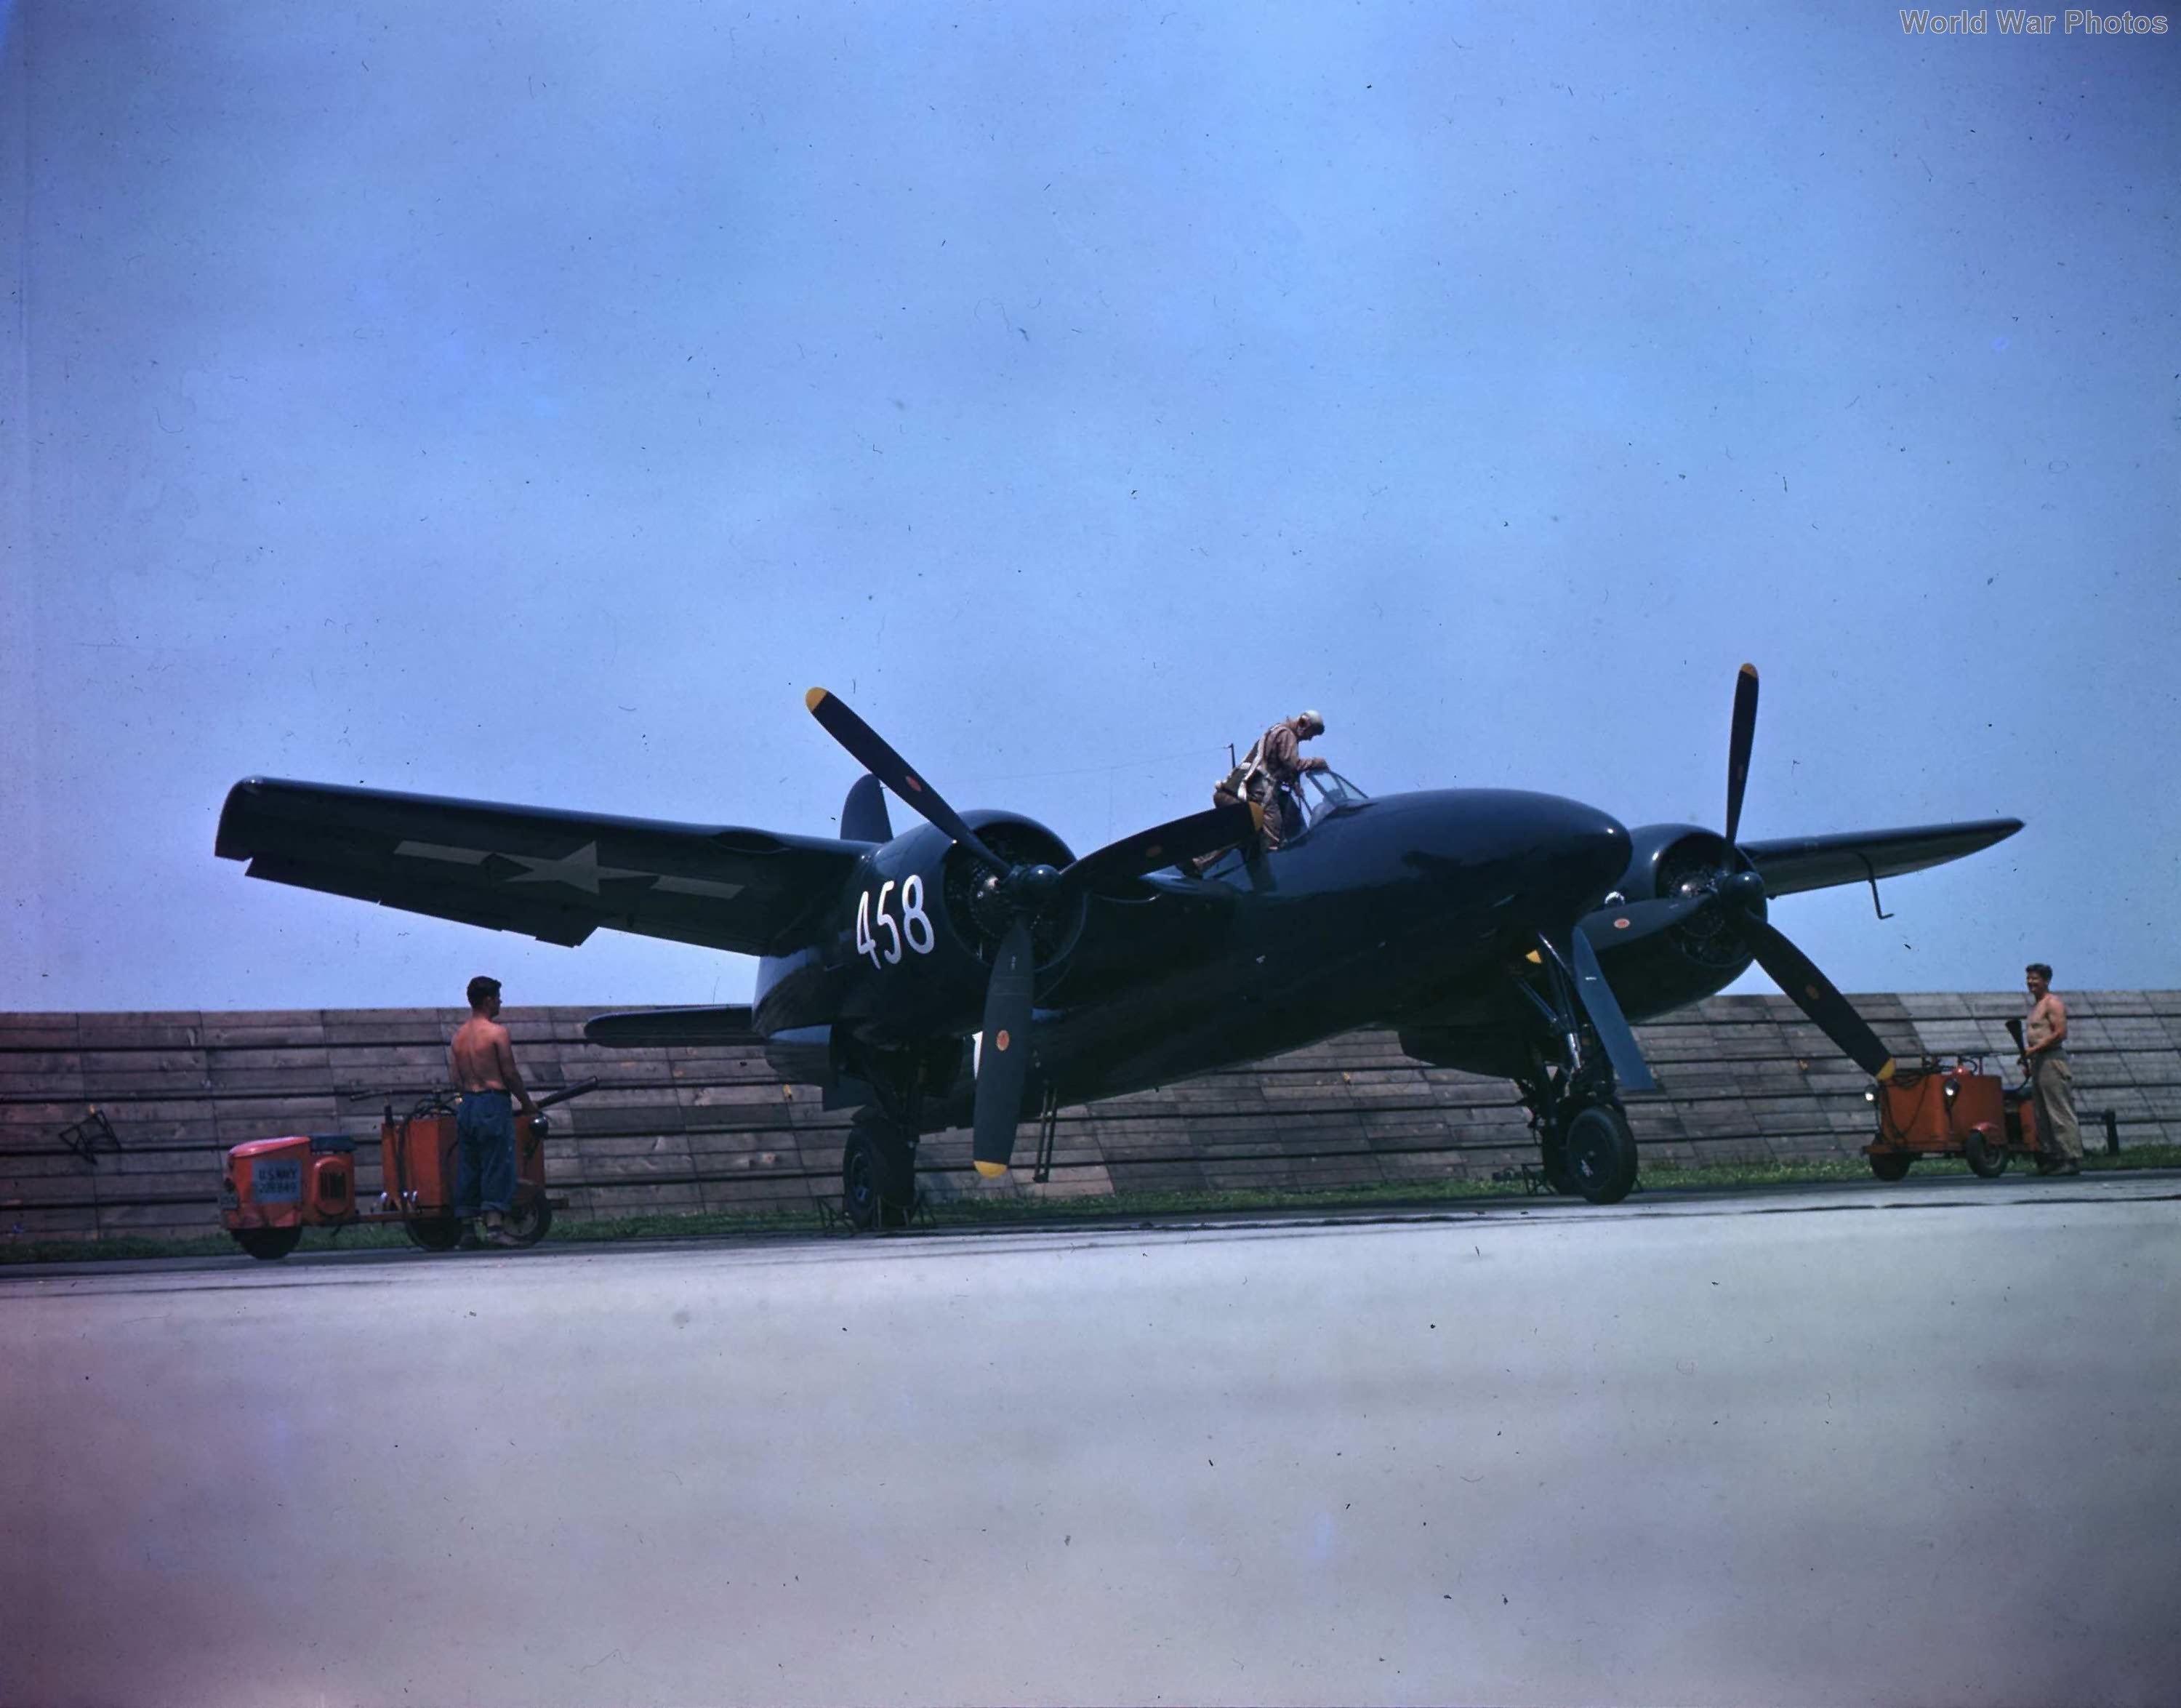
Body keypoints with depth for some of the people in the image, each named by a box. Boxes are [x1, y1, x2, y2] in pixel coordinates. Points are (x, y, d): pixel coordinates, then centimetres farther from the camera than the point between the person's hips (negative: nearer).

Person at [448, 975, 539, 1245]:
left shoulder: (459, 1036, 11)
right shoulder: (497, 1032, -9)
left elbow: (457, 1079, 11)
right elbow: (510, 1074, -9)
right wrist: (527, 1103, 2)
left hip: (466, 1105, 7)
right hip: (494, 1103, -7)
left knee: (468, 1168, 9)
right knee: (497, 1166, -6)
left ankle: (468, 1228, 8)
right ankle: (494, 1226, -13)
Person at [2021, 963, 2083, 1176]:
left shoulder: (2053, 1004, -8)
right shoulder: (2035, 1006, 21)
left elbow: (2060, 1033, -18)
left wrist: (2033, 1050, -17)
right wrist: (2029, 1058, 12)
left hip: (2052, 1060, -10)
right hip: (2038, 1063, 10)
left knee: (2061, 1114, -11)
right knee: (2043, 1116, 8)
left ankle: (2072, 1160, -12)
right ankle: (2050, 1160, 10)